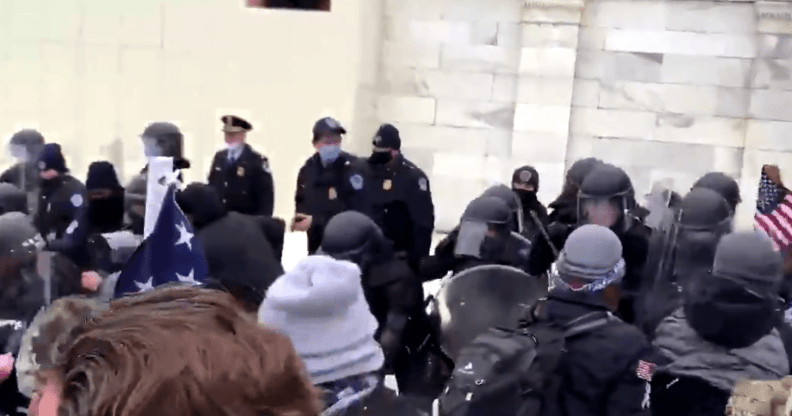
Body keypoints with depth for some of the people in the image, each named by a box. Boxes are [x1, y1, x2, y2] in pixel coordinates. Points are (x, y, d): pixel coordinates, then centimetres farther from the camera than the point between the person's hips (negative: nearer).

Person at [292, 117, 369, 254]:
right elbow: (302, 203, 19)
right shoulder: (307, 170, 6)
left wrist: (315, 222, -22)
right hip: (317, 249, 6)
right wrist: (299, 219, -6)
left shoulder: (355, 168, -14)